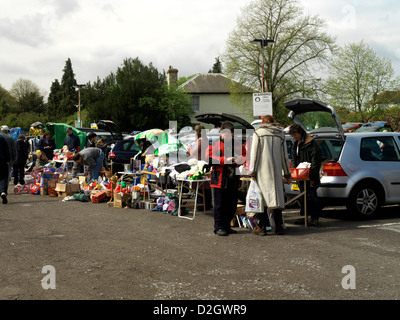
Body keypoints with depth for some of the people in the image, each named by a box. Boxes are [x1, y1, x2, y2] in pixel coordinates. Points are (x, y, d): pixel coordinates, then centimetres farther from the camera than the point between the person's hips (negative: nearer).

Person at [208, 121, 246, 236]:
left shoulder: (238, 145, 12)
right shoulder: (215, 145, -2)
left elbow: (245, 155, 12)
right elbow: (210, 159, -11)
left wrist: (240, 159, -11)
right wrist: (225, 160, -19)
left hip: (233, 180, 5)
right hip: (219, 180, -5)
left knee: (232, 205, 10)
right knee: (219, 205, 0)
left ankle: (226, 226, 23)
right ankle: (218, 227, 9)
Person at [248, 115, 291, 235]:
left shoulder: (258, 133, 1)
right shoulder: (280, 134, 12)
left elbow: (254, 154, -4)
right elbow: (284, 155, 13)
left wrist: (252, 171, -1)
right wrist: (287, 173, 18)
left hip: (262, 170, -3)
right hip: (276, 171, 3)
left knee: (262, 196, -2)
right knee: (277, 196, 6)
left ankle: (262, 226, -5)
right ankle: (279, 226, 6)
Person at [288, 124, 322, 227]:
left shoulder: (311, 143, -14)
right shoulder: (296, 143, 13)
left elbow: (316, 161, -16)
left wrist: (313, 178, -17)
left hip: (310, 176, -8)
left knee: (312, 196, -3)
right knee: (302, 196, 13)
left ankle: (315, 219, 2)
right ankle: (303, 216, 23)